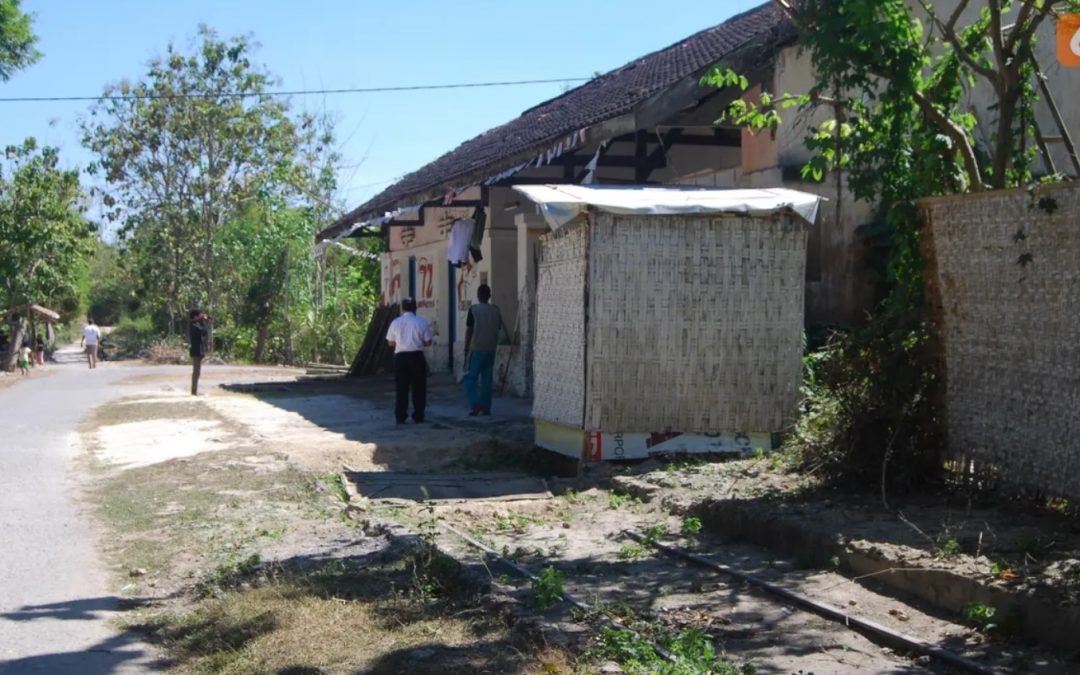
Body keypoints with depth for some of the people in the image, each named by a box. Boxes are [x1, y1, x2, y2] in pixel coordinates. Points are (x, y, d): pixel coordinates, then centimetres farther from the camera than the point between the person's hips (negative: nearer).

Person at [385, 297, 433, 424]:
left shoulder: (396, 322, 0)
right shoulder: (422, 322, -2)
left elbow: (391, 343, 4)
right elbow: (428, 342, 0)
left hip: (400, 357, 1)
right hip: (417, 357, -1)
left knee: (402, 388, 7)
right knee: (419, 388, 8)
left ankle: (400, 417, 6)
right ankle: (418, 416, 9)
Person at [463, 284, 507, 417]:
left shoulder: (474, 310, -6)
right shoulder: (496, 310, 6)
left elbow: (469, 331, -6)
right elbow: (500, 329, 11)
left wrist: (466, 349, 1)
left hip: (476, 349, -4)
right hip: (491, 349, 4)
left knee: (471, 378, 2)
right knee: (487, 378, 9)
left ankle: (474, 405, -11)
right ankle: (486, 407, 9)